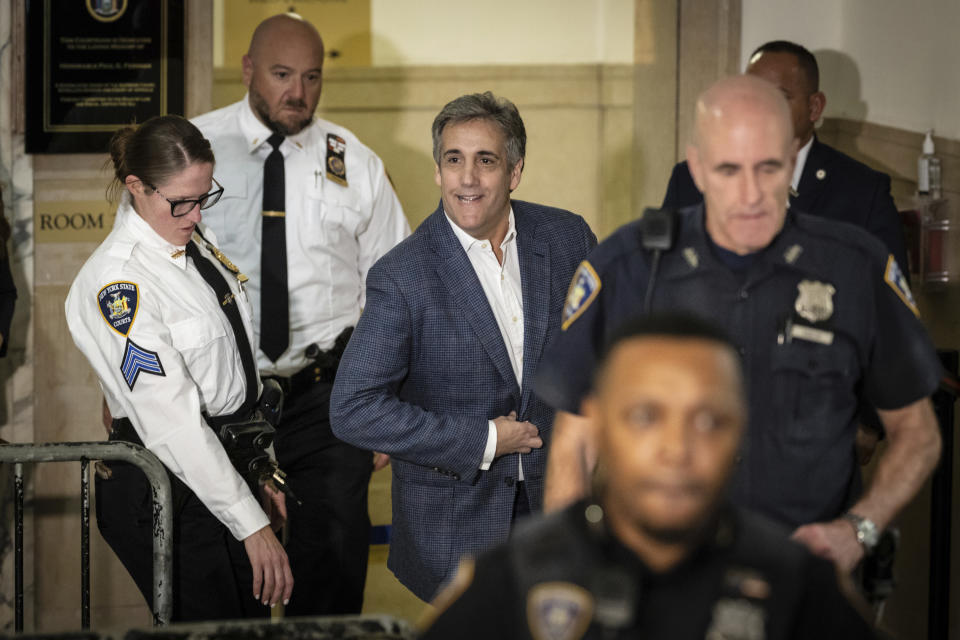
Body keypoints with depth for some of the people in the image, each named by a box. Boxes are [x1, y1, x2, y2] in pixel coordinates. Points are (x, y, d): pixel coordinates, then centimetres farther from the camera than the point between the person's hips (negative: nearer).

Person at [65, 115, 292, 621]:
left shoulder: (195, 240, 7)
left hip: (224, 465, 8)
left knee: (256, 619, 11)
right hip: (166, 490, -8)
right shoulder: (117, 282, -21)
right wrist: (251, 525, -26)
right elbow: (172, 421, -25)